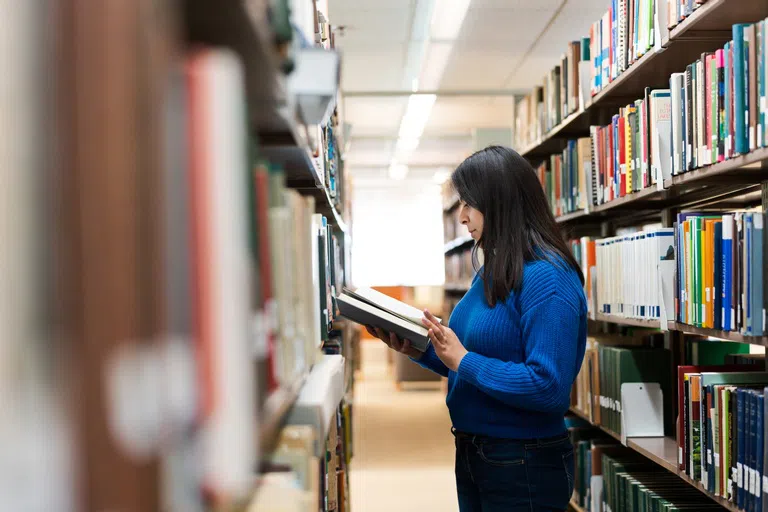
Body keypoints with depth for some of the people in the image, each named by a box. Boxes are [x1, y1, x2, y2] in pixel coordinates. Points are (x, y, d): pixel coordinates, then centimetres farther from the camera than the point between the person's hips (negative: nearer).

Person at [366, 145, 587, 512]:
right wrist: (418, 350, 0)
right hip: (472, 454, 9)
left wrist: (463, 360, -22)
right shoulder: (491, 273, 8)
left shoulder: (547, 279, -21)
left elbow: (549, 387, -27)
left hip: (525, 466, -8)